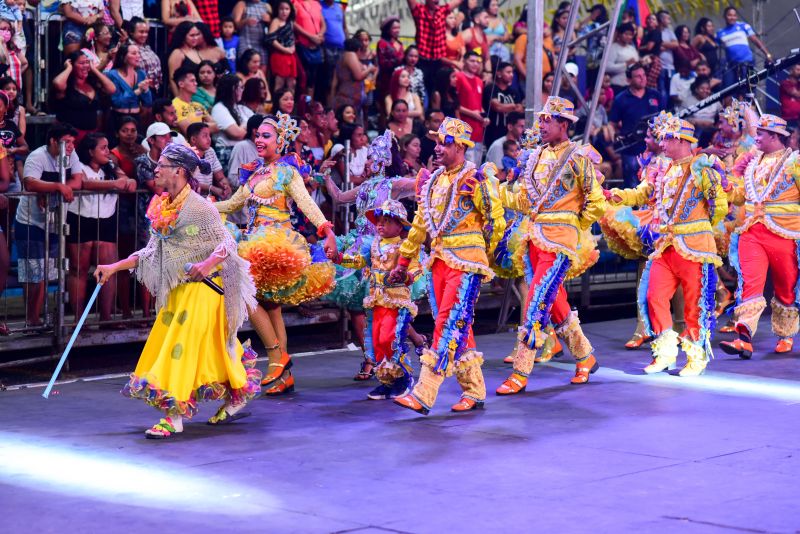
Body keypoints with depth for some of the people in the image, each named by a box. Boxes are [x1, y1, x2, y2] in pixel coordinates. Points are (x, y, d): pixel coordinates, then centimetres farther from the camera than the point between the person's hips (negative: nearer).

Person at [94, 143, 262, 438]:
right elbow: (151, 252, 12)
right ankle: (235, 399, 28)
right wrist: (114, 267, 7)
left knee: (183, 347, -11)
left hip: (201, 288, -8)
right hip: (176, 290, 8)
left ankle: (175, 417, -9)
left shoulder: (199, 207, -14)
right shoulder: (161, 209, 8)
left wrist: (206, 264, -32)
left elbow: (227, 243, -14)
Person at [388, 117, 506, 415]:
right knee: (458, 329, 8)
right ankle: (474, 392, 17)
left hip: (466, 265, -7)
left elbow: (496, 222, -4)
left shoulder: (475, 180, -8)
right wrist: (403, 262, 23)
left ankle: (424, 396, -16)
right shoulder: (432, 180, 14)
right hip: (439, 261, 7)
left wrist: (480, 256, 7)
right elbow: (420, 223, 21)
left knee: (449, 325, -11)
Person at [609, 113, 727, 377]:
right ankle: (666, 352, 11)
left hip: (693, 246, -7)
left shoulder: (701, 168, -8)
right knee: (654, 296, 1)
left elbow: (720, 205, -9)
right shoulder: (664, 172, 15)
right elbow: (640, 194, 16)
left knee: (695, 302, 0)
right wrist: (614, 195, -1)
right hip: (665, 246, 7)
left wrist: (701, 227, 4)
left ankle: (697, 356, 11)